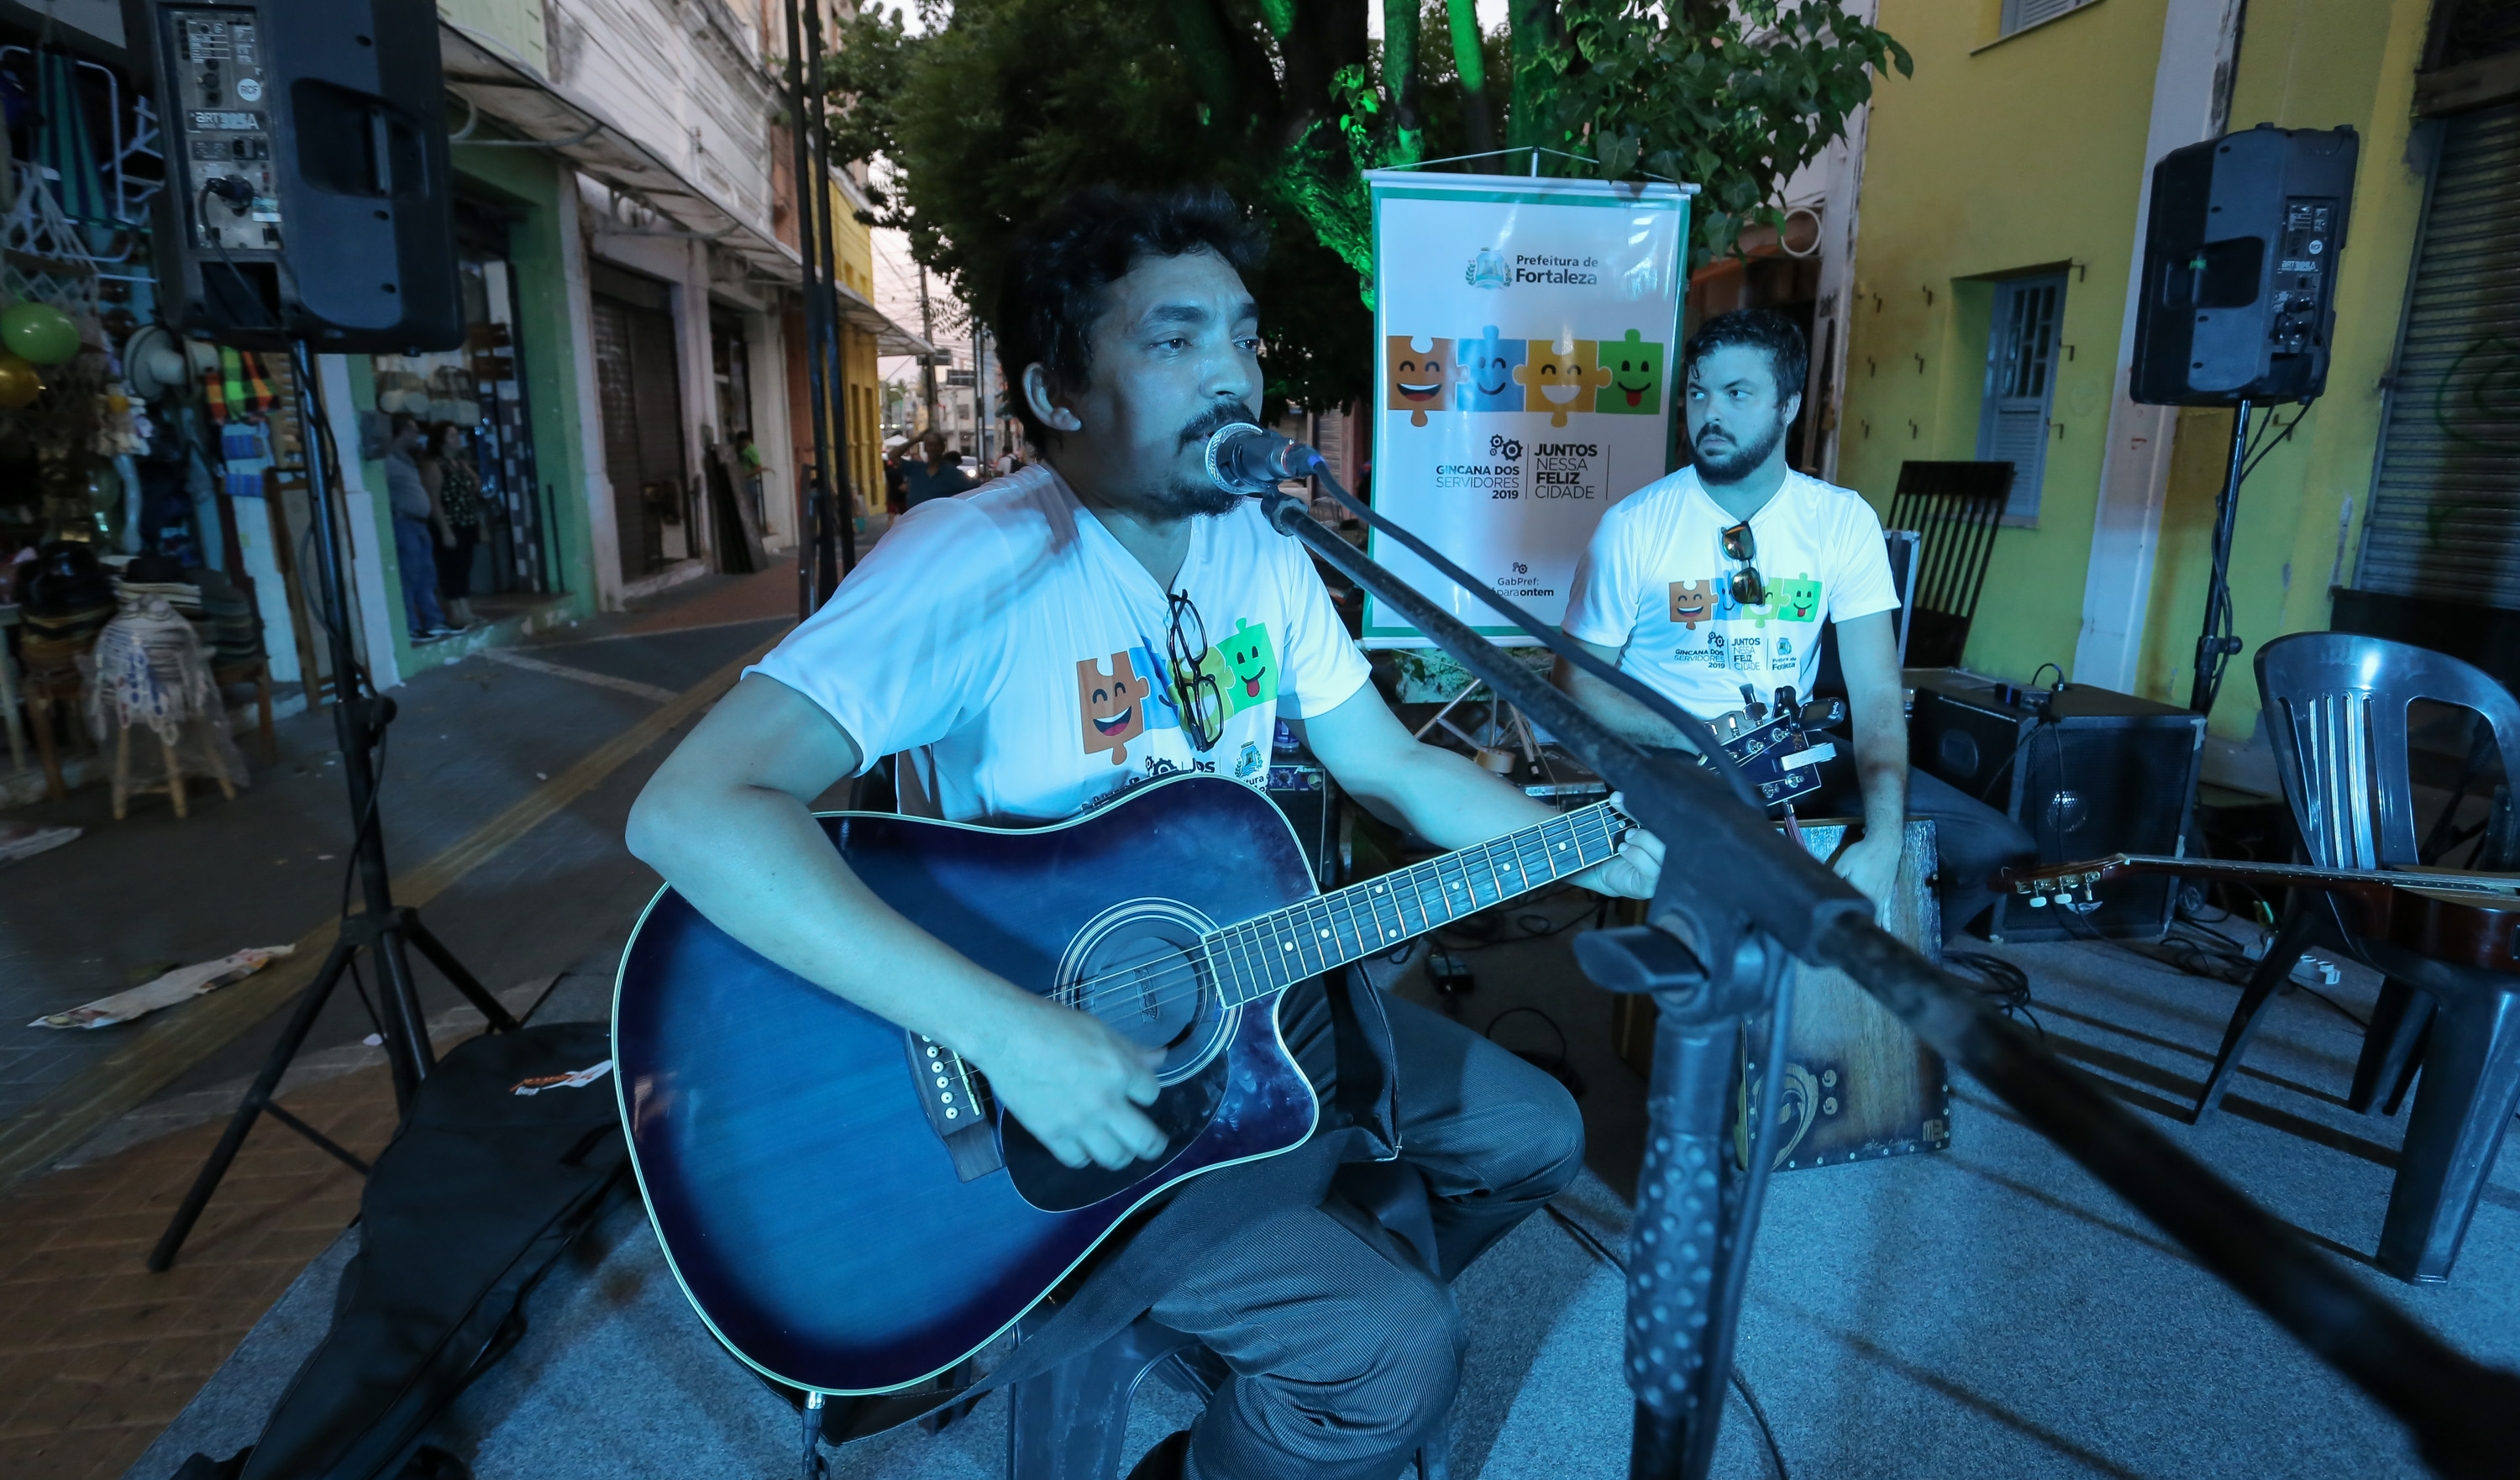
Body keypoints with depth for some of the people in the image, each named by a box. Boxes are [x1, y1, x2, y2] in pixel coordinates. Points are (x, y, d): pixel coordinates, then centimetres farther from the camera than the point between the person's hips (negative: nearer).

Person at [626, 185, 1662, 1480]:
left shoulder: (1257, 547, 0)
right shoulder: (979, 562, -24)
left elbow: (1390, 763, 7)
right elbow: (689, 812, -34)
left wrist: (1595, 847, -2)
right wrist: (1006, 1030, -39)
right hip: (1050, 1077, -7)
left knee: (1533, 1134, 14)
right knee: (1395, 1353, -15)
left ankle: (1281, 1321, 36)